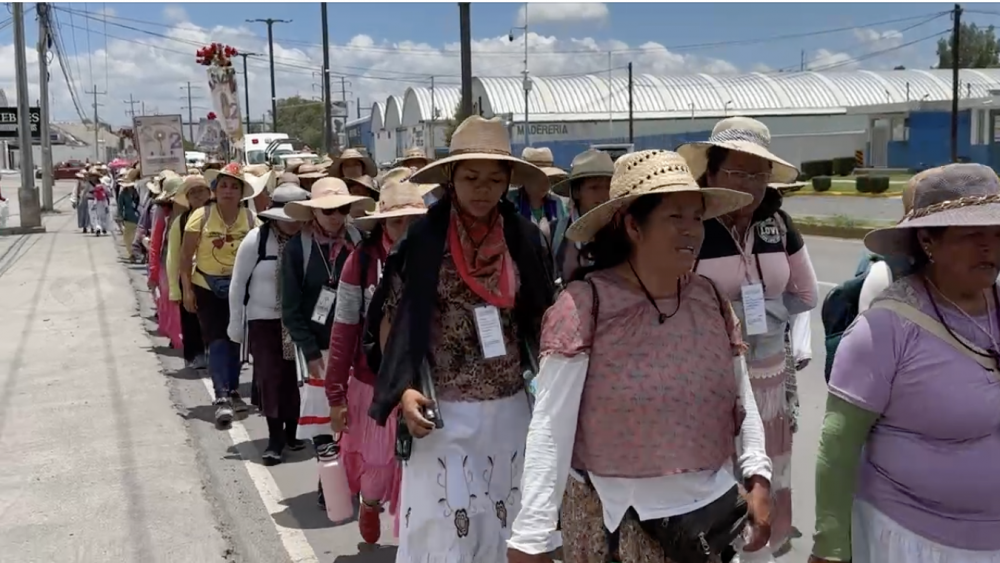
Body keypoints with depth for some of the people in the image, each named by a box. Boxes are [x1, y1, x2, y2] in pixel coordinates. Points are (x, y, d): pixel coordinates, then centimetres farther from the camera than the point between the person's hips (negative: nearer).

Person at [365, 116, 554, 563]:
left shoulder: (524, 239, 1)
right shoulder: (422, 240, -7)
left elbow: (540, 321, 11)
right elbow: (391, 322, -1)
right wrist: (403, 389, -13)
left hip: (511, 411, 3)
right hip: (443, 415, -3)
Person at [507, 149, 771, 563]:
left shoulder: (711, 300, 0)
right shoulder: (585, 304, -16)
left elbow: (742, 400, 10)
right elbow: (550, 426, -17)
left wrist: (758, 477, -1)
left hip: (712, 510, 5)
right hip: (615, 520, -5)